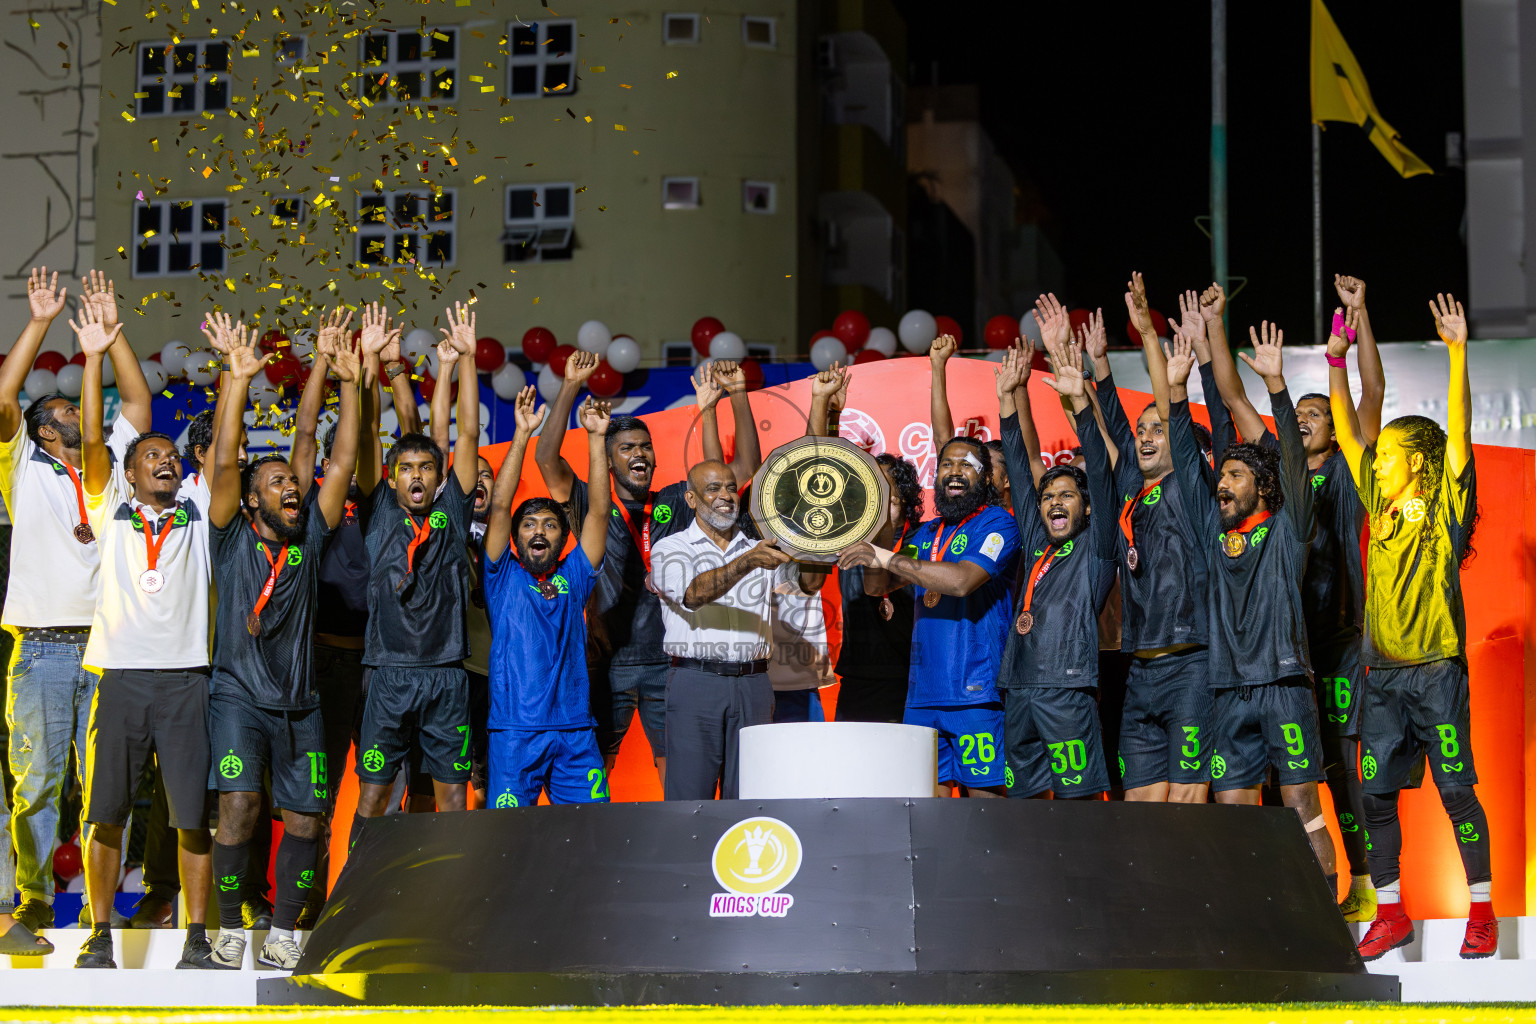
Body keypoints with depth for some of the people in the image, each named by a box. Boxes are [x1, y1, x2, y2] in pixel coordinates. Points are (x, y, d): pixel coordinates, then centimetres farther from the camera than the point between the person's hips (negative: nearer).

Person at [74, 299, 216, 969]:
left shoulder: (198, 519, 13)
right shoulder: (111, 513, 11)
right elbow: (92, 440, 1)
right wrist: (93, 358, -6)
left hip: (185, 678, 0)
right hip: (120, 677, 0)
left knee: (193, 815, -1)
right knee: (106, 812, 1)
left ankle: (197, 937, 5)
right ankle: (101, 934, 10)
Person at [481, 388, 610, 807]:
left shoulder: (573, 578, 15)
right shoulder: (503, 578, 9)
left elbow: (599, 510, 8)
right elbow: (499, 506, 0)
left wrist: (597, 438, 2)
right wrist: (522, 433, -4)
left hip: (576, 731, 3)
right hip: (515, 730, -2)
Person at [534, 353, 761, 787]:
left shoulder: (675, 503, 10)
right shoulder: (592, 507, 4)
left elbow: (745, 465, 7)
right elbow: (547, 458, -10)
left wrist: (738, 394, -3)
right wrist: (570, 387, -14)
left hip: (667, 664, 2)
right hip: (608, 665, -1)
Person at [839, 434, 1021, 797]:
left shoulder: (996, 522, -3)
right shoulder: (928, 533, 20)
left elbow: (963, 580, -19)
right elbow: (877, 587, 18)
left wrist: (888, 558, -19)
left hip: (975, 690, -7)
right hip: (922, 692, 7)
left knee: (986, 791, -7)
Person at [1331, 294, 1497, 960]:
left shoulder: (1447, 506, 0)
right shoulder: (1381, 506, 13)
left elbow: (1458, 429, -9)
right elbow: (1347, 434, 17)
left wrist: (1457, 351, -15)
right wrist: (1336, 366, 13)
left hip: (1437, 671, -5)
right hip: (1383, 673, 5)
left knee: (1456, 790, -3)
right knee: (1374, 794, 2)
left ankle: (1482, 910, 5)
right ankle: (1390, 913, 9)